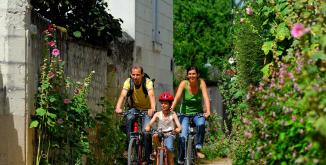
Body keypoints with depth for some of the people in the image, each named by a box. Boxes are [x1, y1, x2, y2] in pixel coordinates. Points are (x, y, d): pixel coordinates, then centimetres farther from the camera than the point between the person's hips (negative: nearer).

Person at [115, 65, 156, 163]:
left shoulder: (148, 82, -23)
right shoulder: (128, 82, -16)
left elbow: (151, 95, -39)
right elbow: (123, 95, -30)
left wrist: (152, 108, -58)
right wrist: (118, 107, -49)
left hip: (146, 110, -2)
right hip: (134, 108, 2)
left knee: (146, 131, -19)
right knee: (129, 119, -31)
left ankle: (147, 158, -5)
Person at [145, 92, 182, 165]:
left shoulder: (173, 115, -4)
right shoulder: (158, 114, -1)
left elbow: (179, 126, -13)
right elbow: (150, 123, -10)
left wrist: (177, 129, -37)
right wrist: (147, 127, -33)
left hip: (169, 135, -2)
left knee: (169, 148, -28)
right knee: (155, 136, -33)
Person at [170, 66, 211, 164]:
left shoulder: (201, 83, -11)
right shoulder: (184, 83, -13)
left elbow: (206, 97, -22)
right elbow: (177, 97, -25)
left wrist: (208, 111, -38)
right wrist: (171, 110, -40)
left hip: (198, 113, 0)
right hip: (185, 113, 0)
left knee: (201, 125, -33)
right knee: (182, 136, -16)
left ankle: (198, 149, -19)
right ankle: (180, 161, 0)